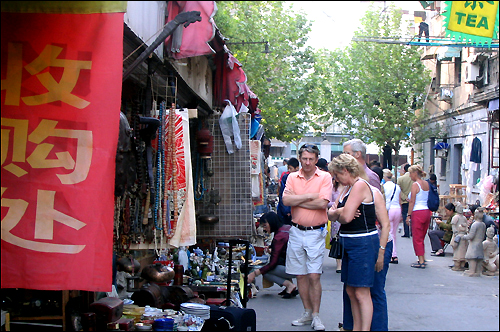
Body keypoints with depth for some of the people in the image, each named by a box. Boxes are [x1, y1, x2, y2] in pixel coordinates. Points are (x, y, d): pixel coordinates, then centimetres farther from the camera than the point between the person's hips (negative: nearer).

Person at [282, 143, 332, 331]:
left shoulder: (325, 177, -2)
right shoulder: (292, 177, 7)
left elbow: (322, 203, -16)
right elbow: (286, 200, -8)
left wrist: (297, 200, -10)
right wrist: (309, 196, -13)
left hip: (315, 232, -4)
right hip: (296, 231, 4)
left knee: (314, 276, -6)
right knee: (300, 275, 9)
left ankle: (316, 316, 4)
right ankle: (307, 313, 20)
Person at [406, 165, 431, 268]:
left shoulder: (415, 185, -11)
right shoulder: (427, 184, 10)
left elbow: (412, 201, -13)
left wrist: (408, 215, -11)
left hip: (418, 213, -8)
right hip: (427, 212, 8)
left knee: (417, 238, 0)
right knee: (421, 238, 17)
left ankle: (421, 261, 0)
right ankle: (423, 260, 19)